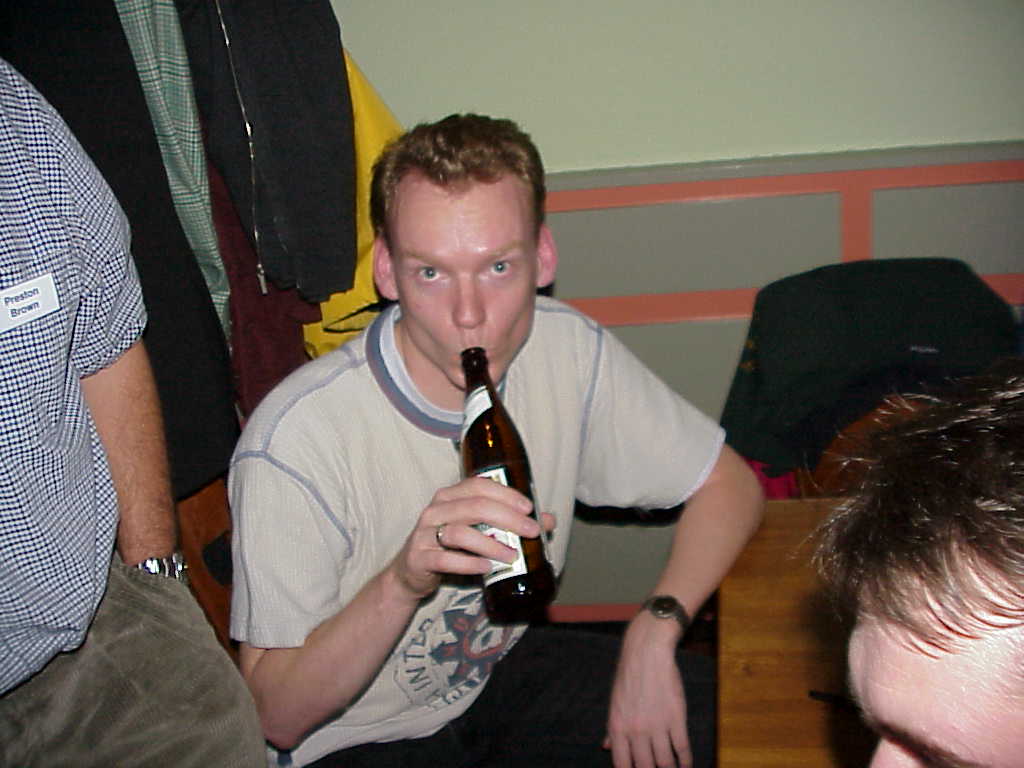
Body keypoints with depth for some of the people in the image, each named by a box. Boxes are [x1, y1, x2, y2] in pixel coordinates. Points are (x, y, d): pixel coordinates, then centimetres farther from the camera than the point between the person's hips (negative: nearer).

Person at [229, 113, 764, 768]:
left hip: (505, 672, 4)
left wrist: (654, 633, -18)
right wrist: (404, 581, -38)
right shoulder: (296, 439, -27)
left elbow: (730, 484, -2)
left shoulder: (567, 349, -13)